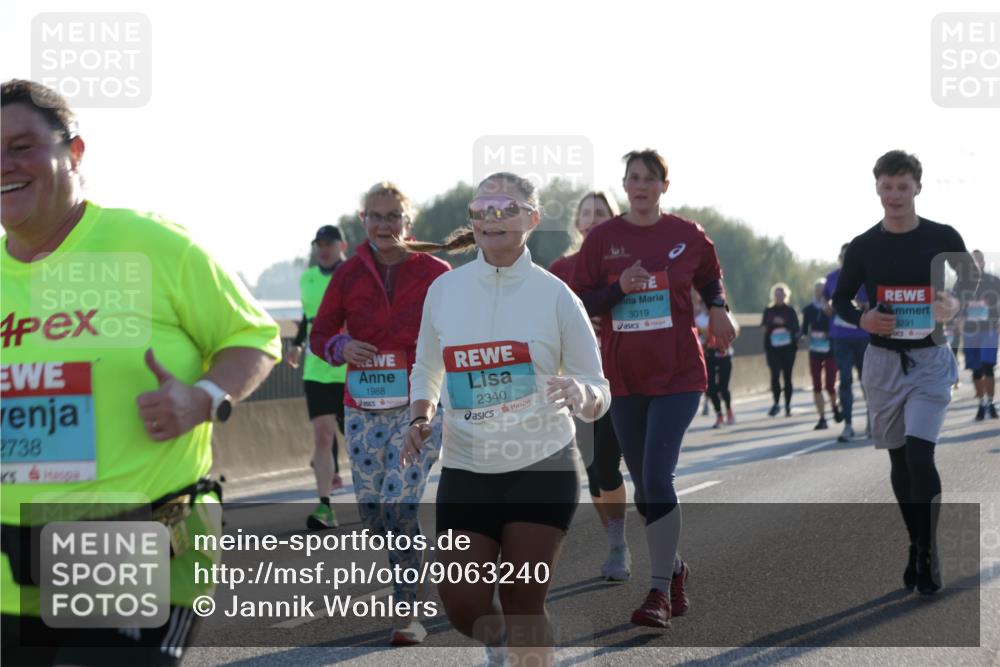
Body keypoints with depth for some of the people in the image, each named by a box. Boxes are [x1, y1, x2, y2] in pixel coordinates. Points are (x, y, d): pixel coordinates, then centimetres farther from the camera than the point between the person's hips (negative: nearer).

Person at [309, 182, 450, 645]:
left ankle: (408, 612, -6)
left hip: (418, 407, -4)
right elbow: (319, 333, 10)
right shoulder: (349, 274, 3)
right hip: (363, 409, 4)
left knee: (399, 506, -15)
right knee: (372, 512, 8)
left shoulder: (435, 273, -3)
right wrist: (340, 347, -12)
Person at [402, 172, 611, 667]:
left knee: (523, 606, -3)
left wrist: (582, 394, -24)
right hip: (466, 471, 2)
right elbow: (426, 368, 18)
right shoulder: (444, 290, 3)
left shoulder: (555, 297, -5)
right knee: (463, 605, -4)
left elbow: (598, 393, 0)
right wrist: (419, 418, -2)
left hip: (542, 468, -2)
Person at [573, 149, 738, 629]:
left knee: (657, 475, -15)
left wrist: (719, 309, 1)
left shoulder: (688, 236, 1)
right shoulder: (602, 239, 2)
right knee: (643, 480, 11)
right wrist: (618, 289, -14)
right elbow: (581, 302, 3)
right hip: (624, 377, 3)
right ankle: (673, 567, 33)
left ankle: (660, 591, -11)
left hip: (677, 374, -3)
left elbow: (711, 280, 19)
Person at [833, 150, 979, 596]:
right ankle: (916, 546, 23)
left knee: (919, 452, -17)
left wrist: (955, 304, -14)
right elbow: (840, 299, 10)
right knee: (899, 457, 9)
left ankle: (928, 554, -8)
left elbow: (971, 281, 9)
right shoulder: (863, 246, 0)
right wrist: (862, 319, -12)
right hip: (884, 361, 3)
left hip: (930, 359, -3)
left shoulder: (943, 238, -4)